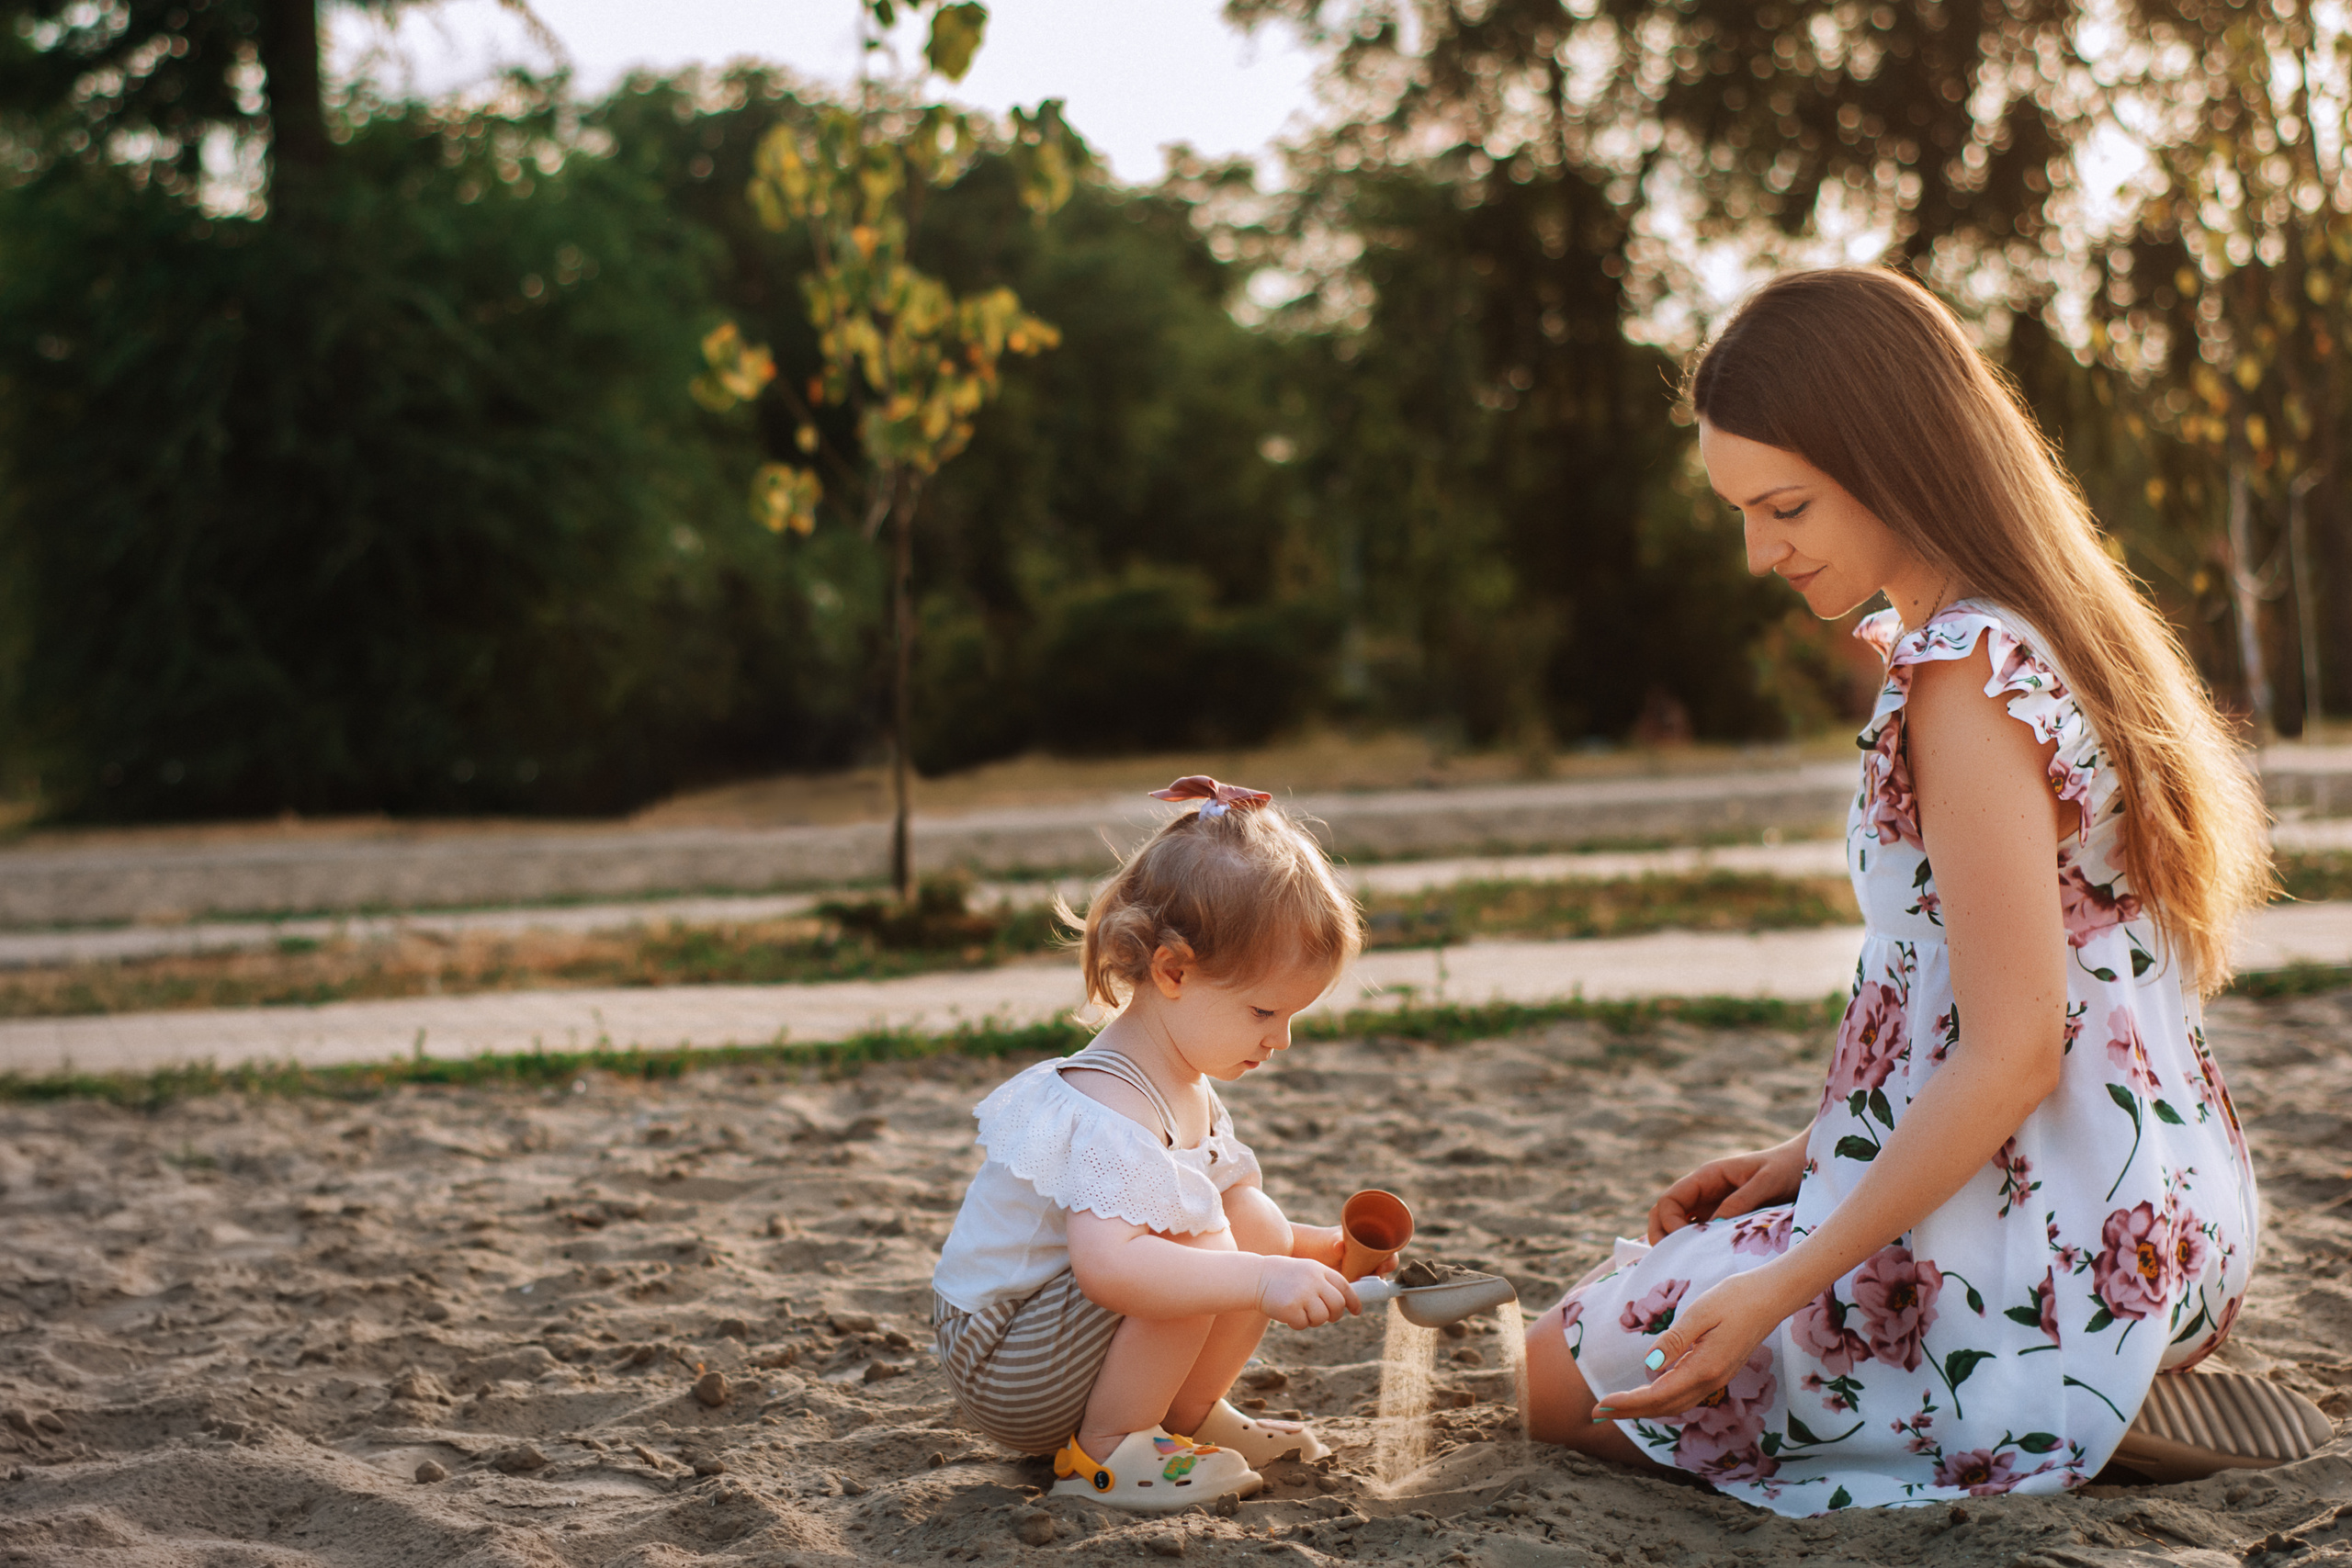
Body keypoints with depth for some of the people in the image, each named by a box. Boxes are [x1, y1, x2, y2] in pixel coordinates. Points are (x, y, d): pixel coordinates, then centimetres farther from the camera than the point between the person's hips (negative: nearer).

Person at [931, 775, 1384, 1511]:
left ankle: (1188, 1412, 14)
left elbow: (1244, 1228, 19)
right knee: (1196, 1241, -28)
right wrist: (1263, 1279, -46)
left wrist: (1312, 1248, 2)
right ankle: (1105, 1450, -13)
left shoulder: (1186, 1091, 7)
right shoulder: (1107, 1111, -27)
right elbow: (1107, 1262, -43)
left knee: (1258, 1222, -3)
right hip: (1005, 1377, -10)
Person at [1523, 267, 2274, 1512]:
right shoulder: (2053, 635, 8)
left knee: (1554, 1375, 7)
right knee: (1660, 1269, 29)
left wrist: (1784, 1285, -22)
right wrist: (1808, 1159, 13)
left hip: (2030, 1281, -10)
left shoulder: (1968, 676, -21)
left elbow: (2012, 1050, -24)